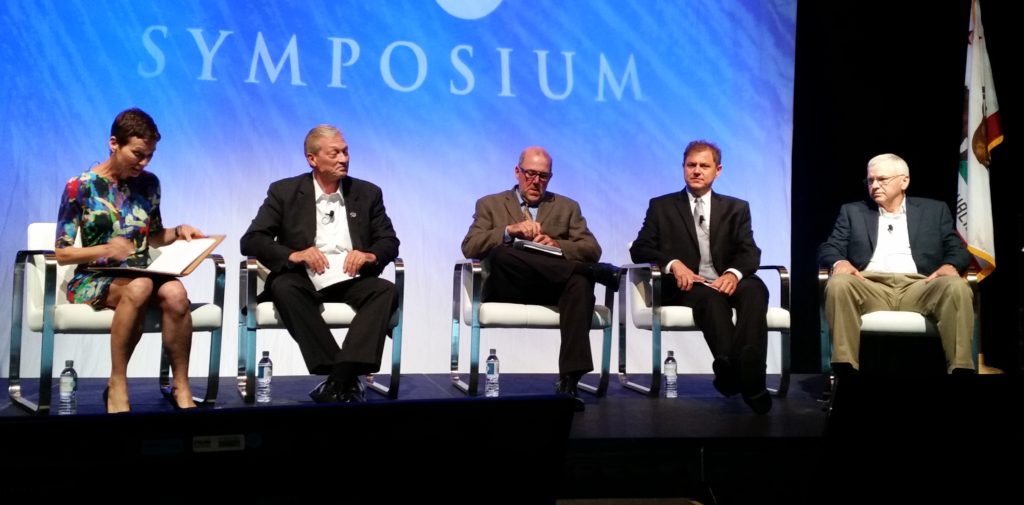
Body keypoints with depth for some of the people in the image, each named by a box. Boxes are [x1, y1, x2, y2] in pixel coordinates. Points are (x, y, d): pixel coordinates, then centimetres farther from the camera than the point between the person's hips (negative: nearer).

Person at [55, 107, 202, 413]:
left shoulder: (148, 183, 8)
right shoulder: (80, 187, -4)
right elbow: (62, 253, -4)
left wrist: (178, 232, -1)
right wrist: (106, 250, -21)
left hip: (141, 275, 3)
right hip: (93, 279, -3)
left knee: (174, 292, -33)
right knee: (139, 287, -39)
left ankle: (181, 388, -22)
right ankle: (117, 386, -25)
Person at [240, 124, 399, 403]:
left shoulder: (368, 193, 11)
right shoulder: (284, 191, 5)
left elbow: (390, 242, 9)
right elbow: (251, 241, -1)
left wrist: (370, 255, -16)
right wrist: (293, 255, -20)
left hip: (351, 280, 1)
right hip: (304, 280, -1)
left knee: (386, 290, -29)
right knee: (283, 287, -34)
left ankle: (338, 379, -37)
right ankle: (346, 379, -34)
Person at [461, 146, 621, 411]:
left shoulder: (567, 207, 22)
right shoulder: (490, 204, 18)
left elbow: (592, 250, 9)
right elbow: (470, 247, 1)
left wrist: (557, 245, -11)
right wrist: (510, 231, -16)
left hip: (555, 285, 1)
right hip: (511, 286, -1)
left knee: (581, 283, -35)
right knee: (500, 253, -34)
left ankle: (569, 381, -39)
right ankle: (599, 271, -27)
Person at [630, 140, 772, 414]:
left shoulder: (736, 208, 19)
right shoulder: (661, 206, 16)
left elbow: (750, 252, 4)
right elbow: (639, 249, 6)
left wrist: (733, 273, -21)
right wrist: (673, 263, -16)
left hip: (726, 282, 2)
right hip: (686, 285, -2)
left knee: (755, 288, -34)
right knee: (710, 296, -38)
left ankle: (747, 375, -49)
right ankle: (732, 369, -56)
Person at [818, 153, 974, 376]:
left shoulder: (934, 210, 23)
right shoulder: (853, 211, 22)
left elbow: (957, 249, 15)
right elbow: (828, 248, 11)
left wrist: (950, 265, -10)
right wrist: (839, 262, -14)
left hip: (918, 288, 1)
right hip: (869, 287, 0)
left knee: (957, 286, -31)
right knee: (839, 283, -34)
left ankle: (960, 368, -32)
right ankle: (845, 367, -36)